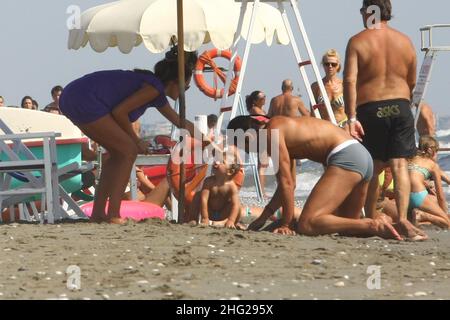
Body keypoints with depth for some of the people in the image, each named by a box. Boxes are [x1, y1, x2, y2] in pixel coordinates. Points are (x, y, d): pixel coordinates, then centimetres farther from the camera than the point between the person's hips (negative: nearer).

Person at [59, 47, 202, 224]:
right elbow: (119, 111, -12)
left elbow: (180, 122, 37)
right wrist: (136, 140, 0)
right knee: (128, 151, -3)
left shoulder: (157, 93, 24)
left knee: (118, 153, 17)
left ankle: (98, 213, 16)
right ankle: (114, 215, -6)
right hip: (85, 101, -10)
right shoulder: (155, 88, -6)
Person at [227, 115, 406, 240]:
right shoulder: (281, 126, 23)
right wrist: (264, 217, 30)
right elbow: (286, 183, 28)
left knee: (306, 225, -20)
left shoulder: (272, 131, -6)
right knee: (346, 224, 28)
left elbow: (286, 182, -9)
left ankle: (373, 226, -23)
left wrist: (285, 224, -4)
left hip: (345, 157, -11)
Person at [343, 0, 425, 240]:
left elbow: (350, 80, -14)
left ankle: (371, 220, 18)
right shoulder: (405, 42, 7)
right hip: (400, 108, 1)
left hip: (370, 110, -1)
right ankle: (403, 218, -19)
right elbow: (412, 83, 13)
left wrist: (351, 118, -16)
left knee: (372, 167, 11)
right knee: (399, 164, -3)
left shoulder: (358, 42, -4)